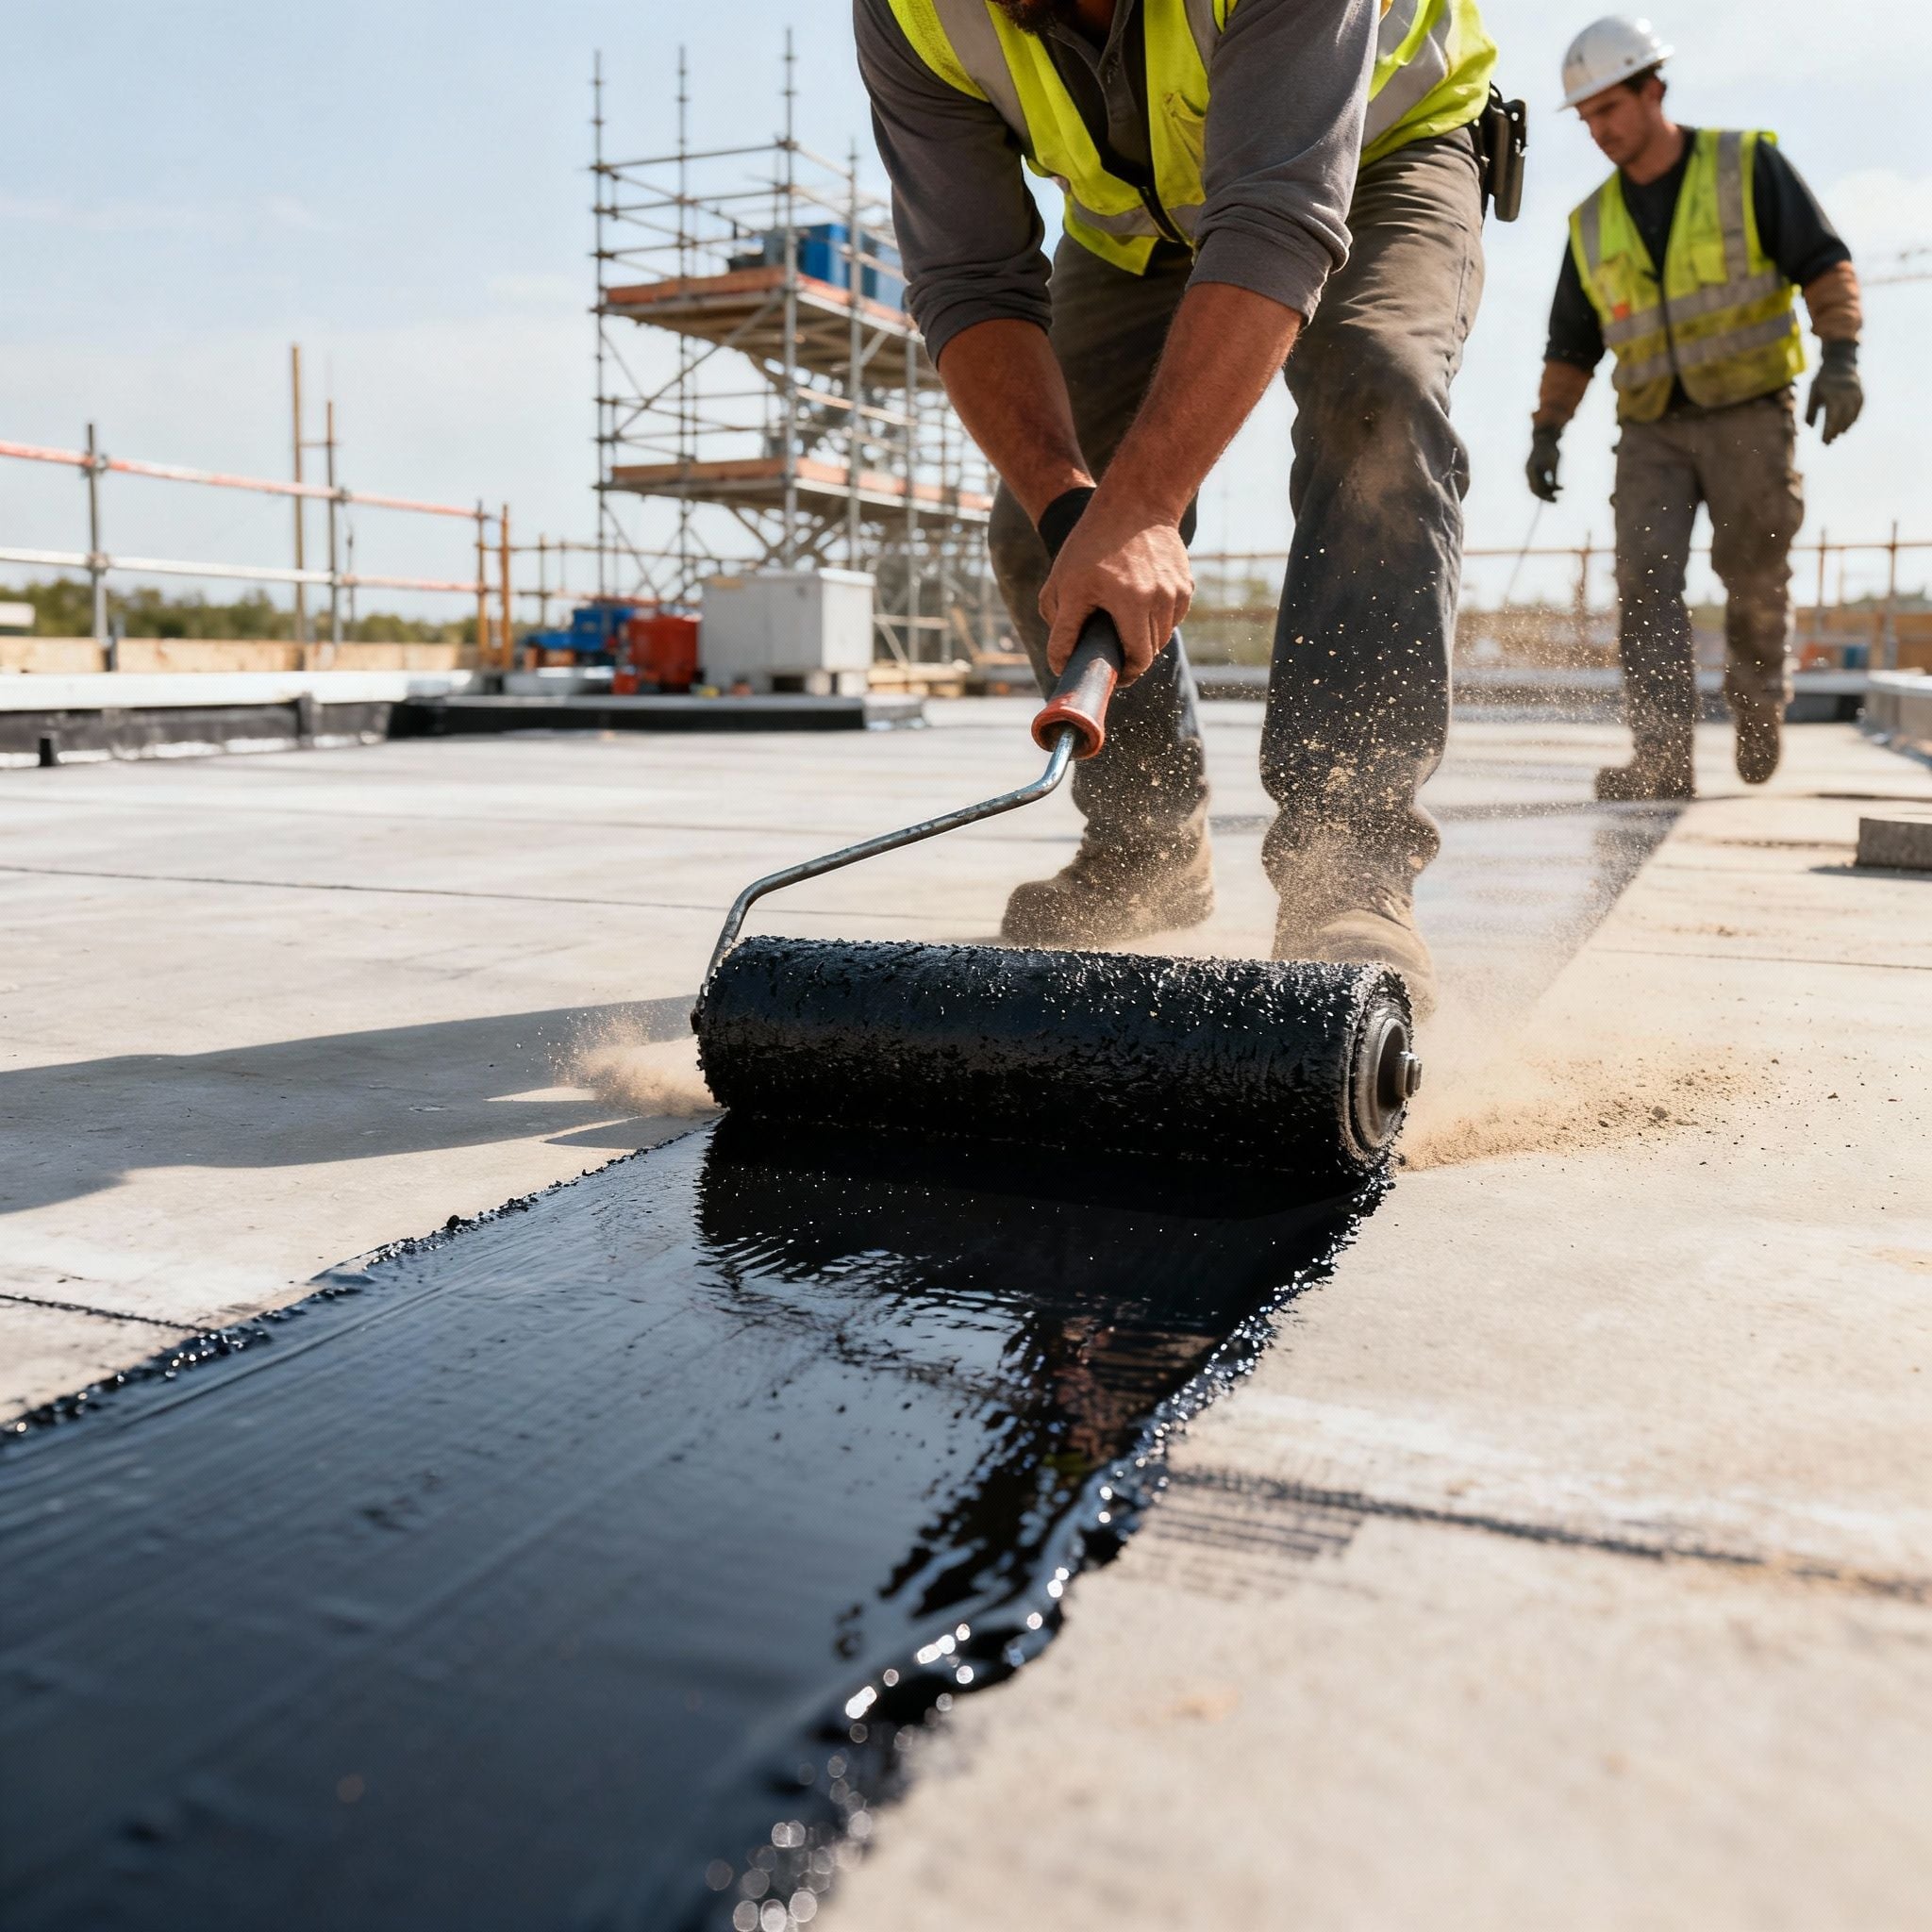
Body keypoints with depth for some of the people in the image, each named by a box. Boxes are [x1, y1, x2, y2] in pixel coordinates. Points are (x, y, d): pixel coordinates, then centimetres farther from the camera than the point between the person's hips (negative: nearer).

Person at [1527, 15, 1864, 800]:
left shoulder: (1748, 164, 1)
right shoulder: (1594, 225, 12)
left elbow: (1826, 264, -4)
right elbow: (1571, 345, 16)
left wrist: (1840, 356, -19)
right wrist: (1547, 430, 4)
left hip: (1749, 414, -3)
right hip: (1653, 427, 3)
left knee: (1753, 572, -3)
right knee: (1646, 579, -13)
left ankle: (1758, 697, 26)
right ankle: (1661, 757, -19)